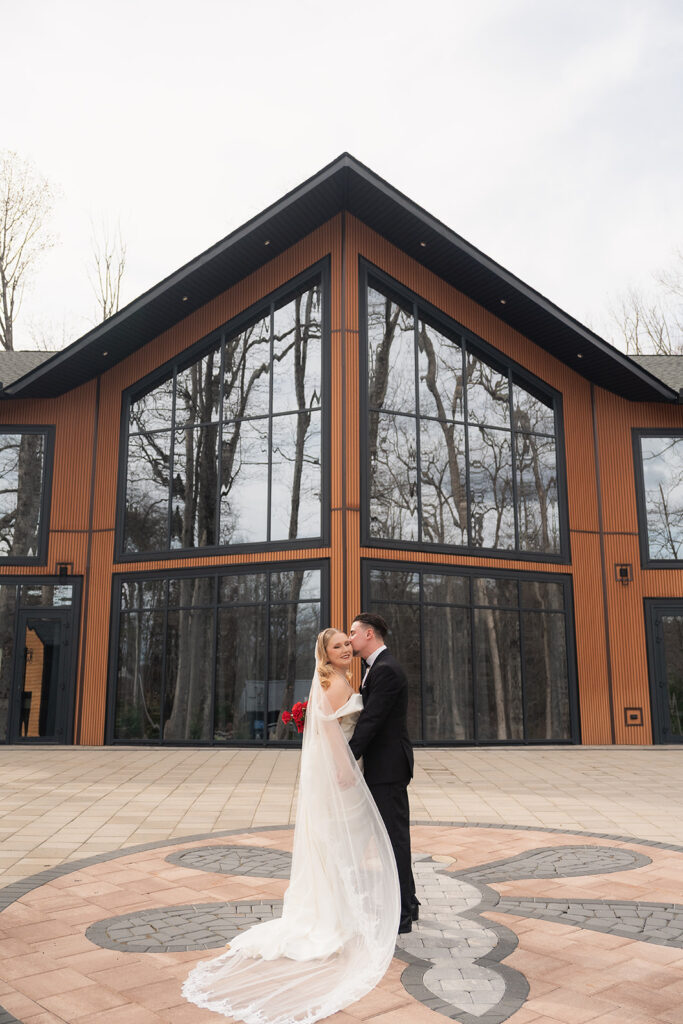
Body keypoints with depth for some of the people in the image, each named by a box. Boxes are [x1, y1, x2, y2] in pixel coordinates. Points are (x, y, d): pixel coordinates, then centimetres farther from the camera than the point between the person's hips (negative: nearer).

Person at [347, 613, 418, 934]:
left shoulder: (385, 670, -18)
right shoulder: (379, 667, 14)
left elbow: (370, 721, -23)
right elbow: (367, 716, 17)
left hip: (388, 766, -10)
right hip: (384, 765, 10)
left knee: (394, 836, -2)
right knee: (392, 835, 17)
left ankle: (401, 914, 7)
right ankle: (406, 904, 29)